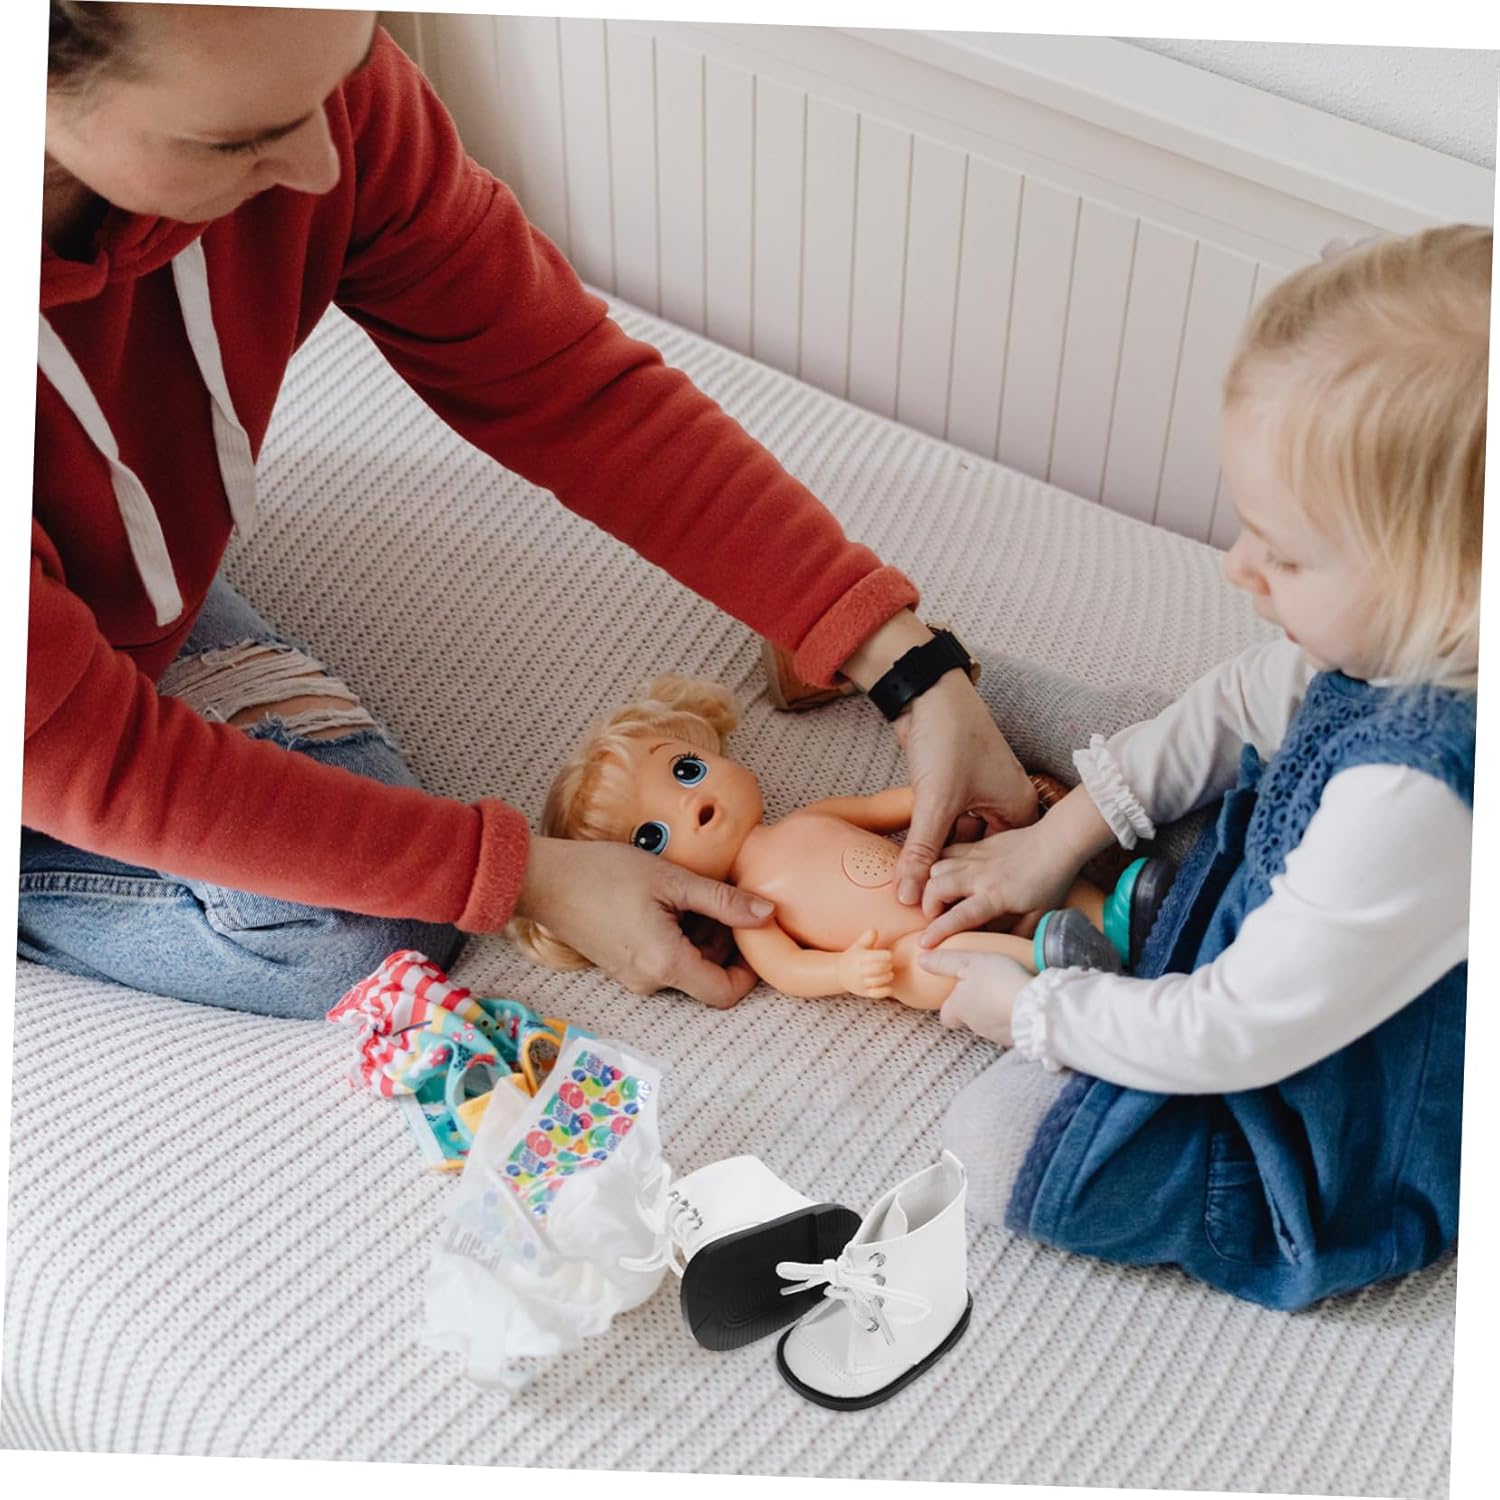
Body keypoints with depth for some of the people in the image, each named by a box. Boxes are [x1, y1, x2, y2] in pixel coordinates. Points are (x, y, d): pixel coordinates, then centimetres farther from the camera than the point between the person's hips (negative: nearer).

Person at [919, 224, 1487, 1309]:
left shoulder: (1414, 802, -43)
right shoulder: (1394, 636, -17)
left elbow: (1236, 1035, -31)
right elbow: (1242, 707, 4)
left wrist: (1031, 1009, -16)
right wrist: (1059, 836, 5)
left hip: (1336, 1157, -8)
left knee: (995, 1143, -15)